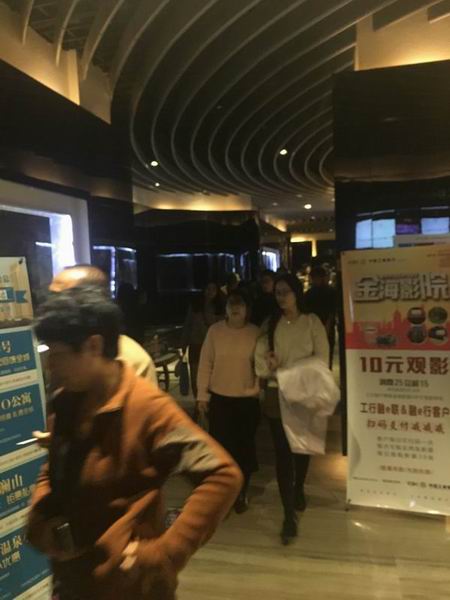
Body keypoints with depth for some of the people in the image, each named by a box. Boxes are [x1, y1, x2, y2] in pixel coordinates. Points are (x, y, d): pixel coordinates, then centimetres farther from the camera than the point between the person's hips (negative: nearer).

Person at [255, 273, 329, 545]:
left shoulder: (312, 322, -4)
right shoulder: (270, 324, 3)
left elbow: (321, 359, -8)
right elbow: (260, 360, 1)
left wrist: (286, 369, -18)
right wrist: (270, 367, -21)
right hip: (278, 394, 1)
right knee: (282, 452, -1)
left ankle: (299, 489, 45)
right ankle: (289, 515, 7)